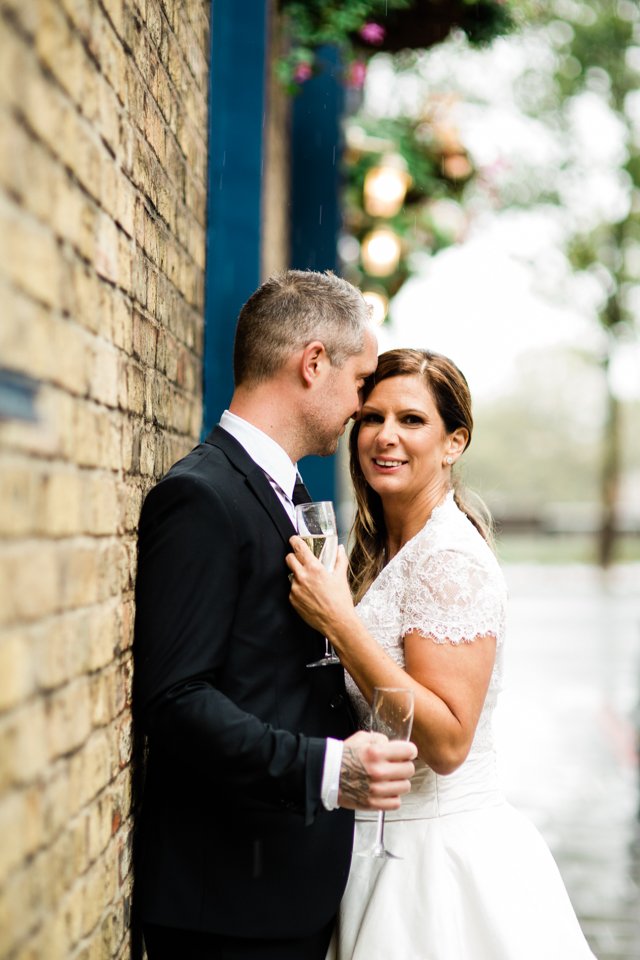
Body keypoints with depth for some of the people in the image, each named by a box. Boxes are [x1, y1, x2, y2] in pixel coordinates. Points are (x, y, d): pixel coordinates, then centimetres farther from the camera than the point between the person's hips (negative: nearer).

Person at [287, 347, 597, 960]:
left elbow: (446, 742, -25)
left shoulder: (454, 559, -19)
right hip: (379, 842, 8)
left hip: (441, 853, -8)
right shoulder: (374, 551, 8)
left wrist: (340, 623, -29)